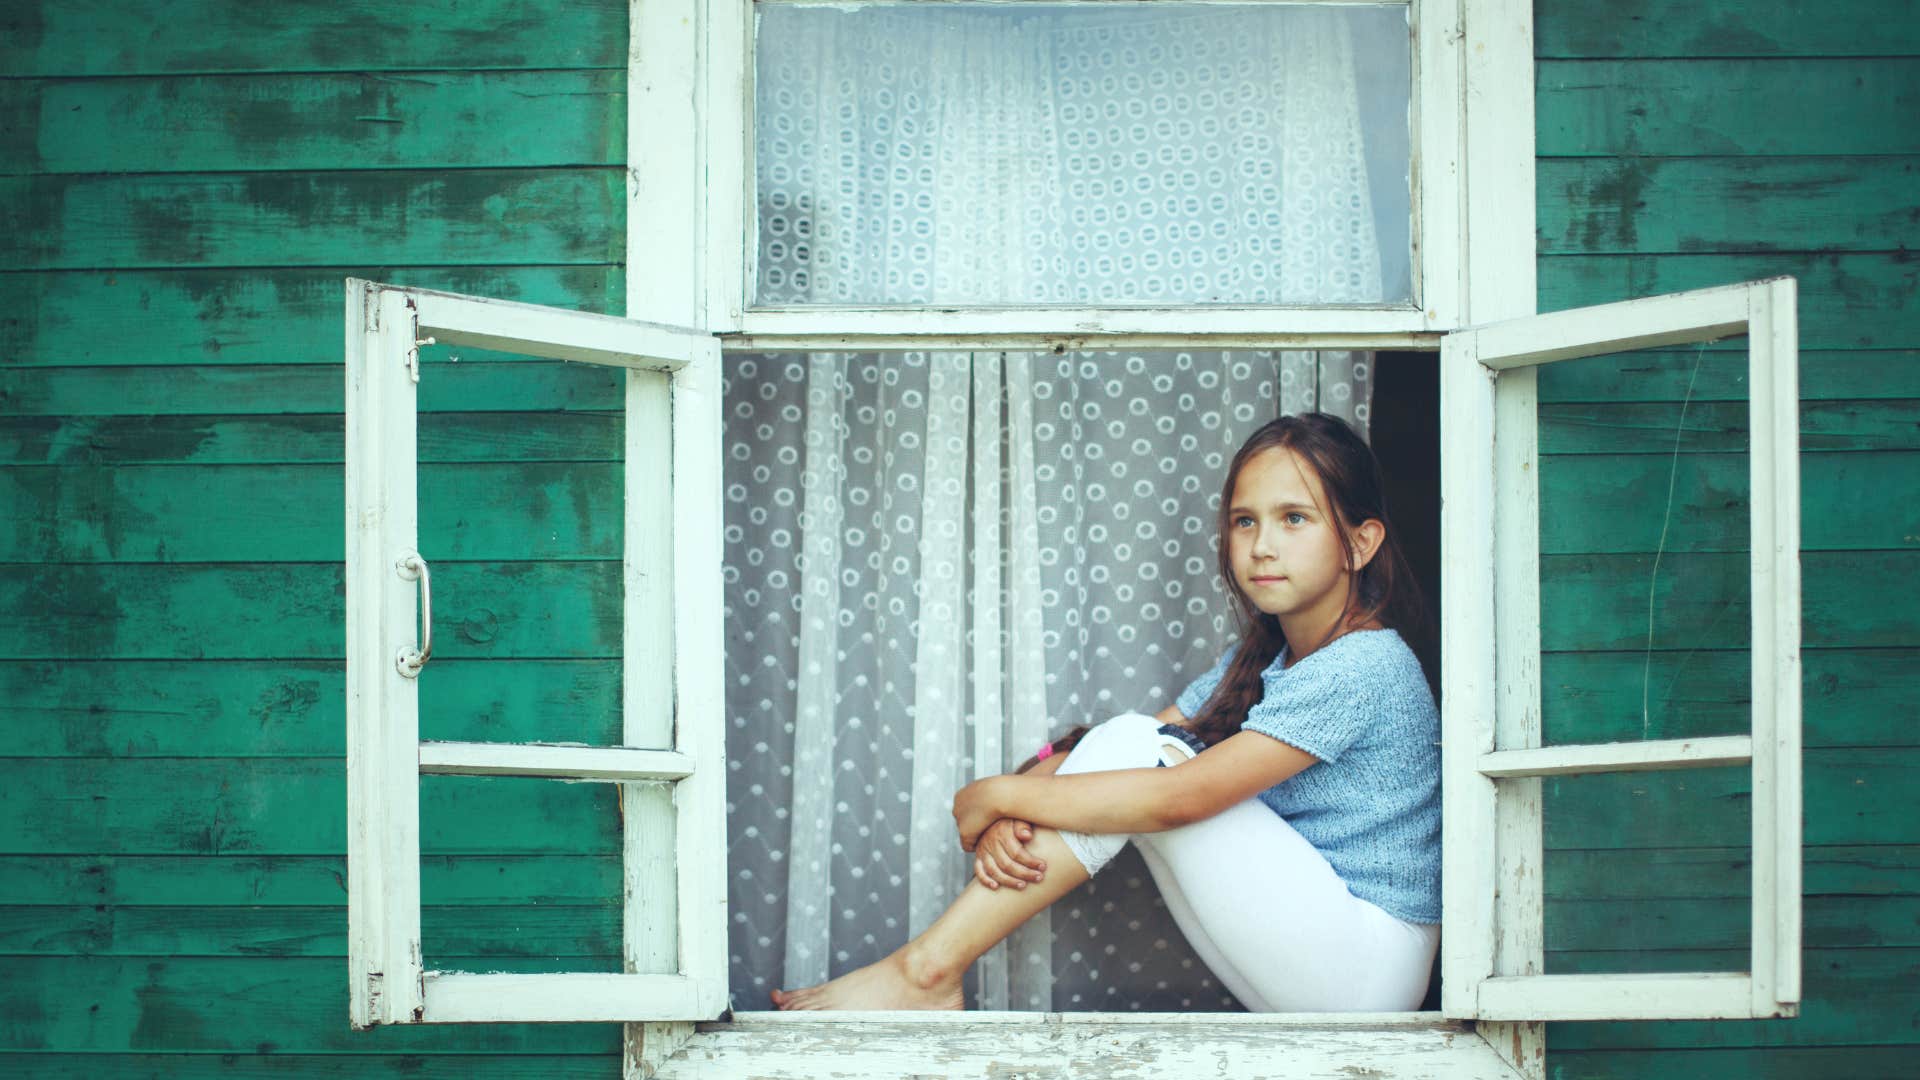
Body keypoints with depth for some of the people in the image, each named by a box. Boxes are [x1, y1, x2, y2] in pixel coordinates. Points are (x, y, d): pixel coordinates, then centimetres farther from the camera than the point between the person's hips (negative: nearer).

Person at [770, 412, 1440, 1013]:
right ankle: (930, 975, -11)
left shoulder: (1363, 666, -17)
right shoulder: (1258, 661, 13)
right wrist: (1012, 814, -15)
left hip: (1366, 975, -8)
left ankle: (927, 971, -17)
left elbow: (1180, 797, -24)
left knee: (1137, 747, -18)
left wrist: (997, 795, -16)